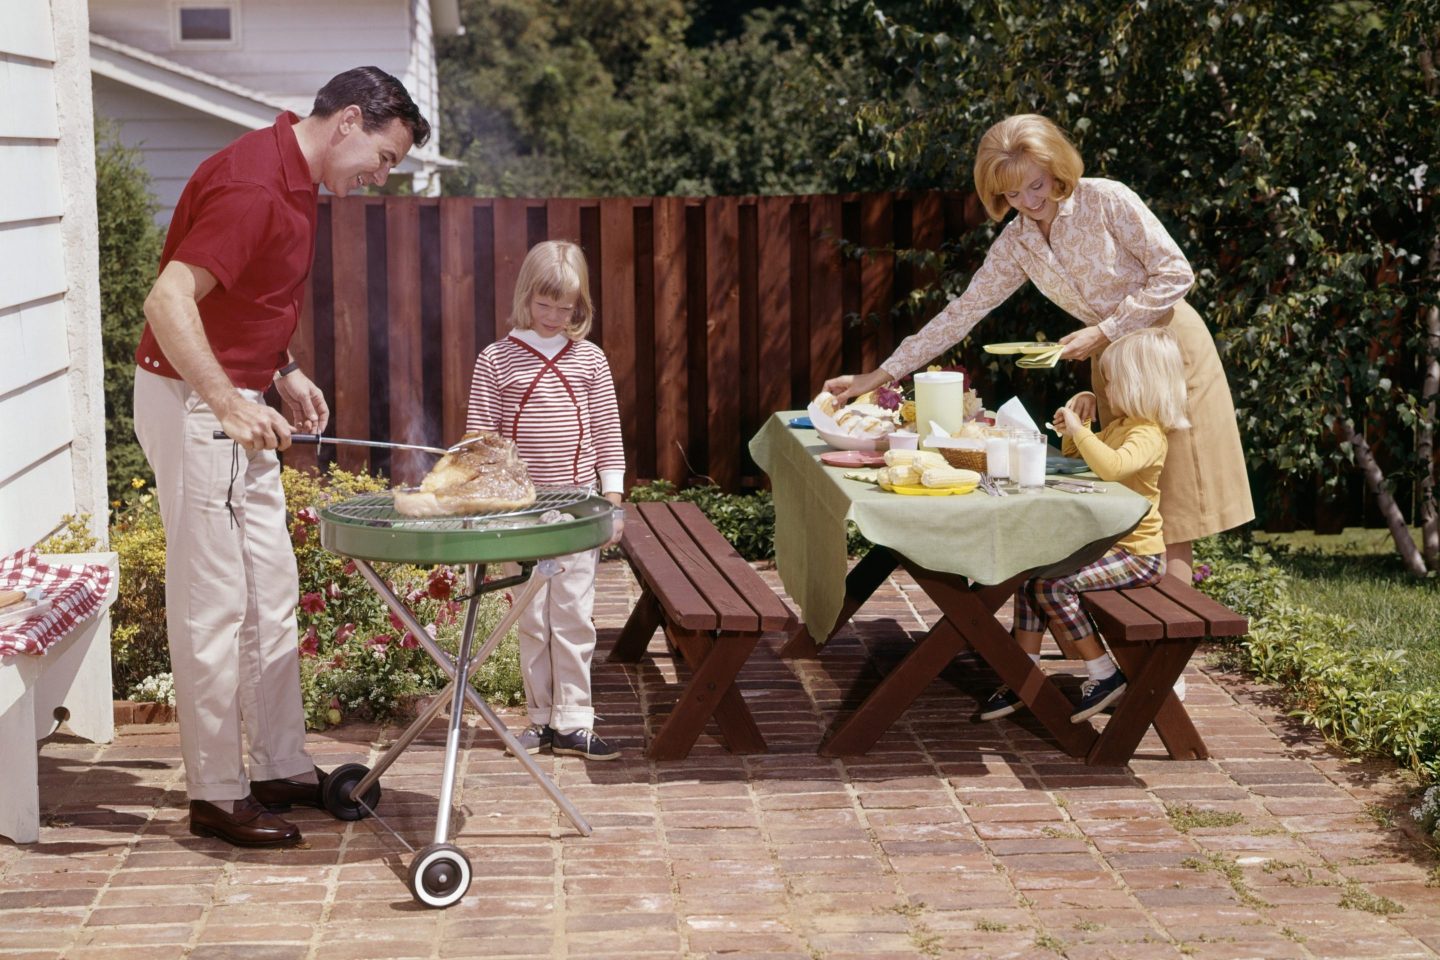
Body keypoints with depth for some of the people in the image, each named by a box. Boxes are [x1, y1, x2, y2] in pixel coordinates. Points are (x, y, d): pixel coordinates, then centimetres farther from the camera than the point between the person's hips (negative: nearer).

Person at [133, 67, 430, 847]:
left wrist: (283, 372, 12)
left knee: (270, 595, 14)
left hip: (237, 407, 10)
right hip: (192, 404, -10)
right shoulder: (252, 185, -22)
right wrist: (229, 403, -37)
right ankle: (216, 794, 6)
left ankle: (282, 768, 23)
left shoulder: (291, 181, 9)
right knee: (213, 603, -3)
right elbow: (169, 301, -31)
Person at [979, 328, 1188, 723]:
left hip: (1136, 554, -10)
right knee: (1030, 575, -1)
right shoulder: (1119, 426, 14)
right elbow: (1075, 455, 31)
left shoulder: (1147, 435, -18)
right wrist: (1075, 422, 11)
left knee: (1053, 586, -23)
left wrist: (1078, 428, -28)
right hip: (1103, 543, 10)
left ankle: (1105, 675, -12)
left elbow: (1112, 466, -39)